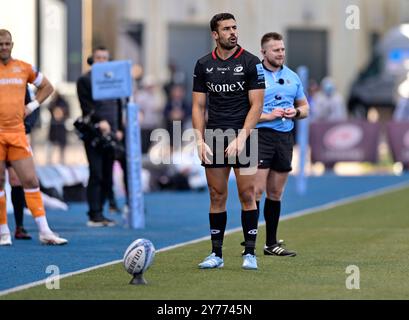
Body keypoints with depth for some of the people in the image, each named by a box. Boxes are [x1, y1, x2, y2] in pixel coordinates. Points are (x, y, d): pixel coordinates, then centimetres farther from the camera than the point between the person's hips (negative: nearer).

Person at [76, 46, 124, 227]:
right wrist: (100, 121, -20)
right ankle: (94, 215, -6)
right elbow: (86, 105, -8)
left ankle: (99, 213, 10)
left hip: (110, 134, 5)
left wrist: (119, 129, 11)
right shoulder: (85, 80, 1)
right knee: (96, 174, -8)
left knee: (107, 176, 5)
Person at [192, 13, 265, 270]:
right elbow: (198, 106, 9)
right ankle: (217, 254, 11)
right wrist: (200, 140, -2)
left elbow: (256, 105, -6)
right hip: (213, 139, 3)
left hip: (242, 136, -3)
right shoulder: (204, 65, 7)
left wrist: (241, 139, -14)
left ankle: (250, 253, 2)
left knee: (247, 195, -4)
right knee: (217, 196, 5)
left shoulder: (251, 62, -2)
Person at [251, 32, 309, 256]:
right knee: (257, 191, -12)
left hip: (285, 137, 6)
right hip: (261, 135, -6)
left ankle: (271, 244, 15)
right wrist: (268, 116, -16)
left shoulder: (292, 77, 14)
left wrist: (295, 112, -1)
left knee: (276, 193, 10)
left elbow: (305, 107, 21)